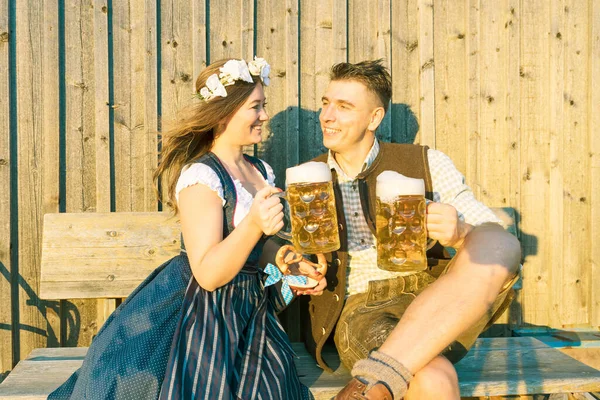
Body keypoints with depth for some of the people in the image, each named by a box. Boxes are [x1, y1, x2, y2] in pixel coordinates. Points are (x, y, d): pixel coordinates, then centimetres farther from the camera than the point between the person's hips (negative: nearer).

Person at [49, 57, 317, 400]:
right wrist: (253, 225, -41)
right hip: (210, 316, -8)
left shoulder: (262, 171, 6)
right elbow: (208, 273, -27)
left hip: (252, 309, 8)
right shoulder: (201, 178, -20)